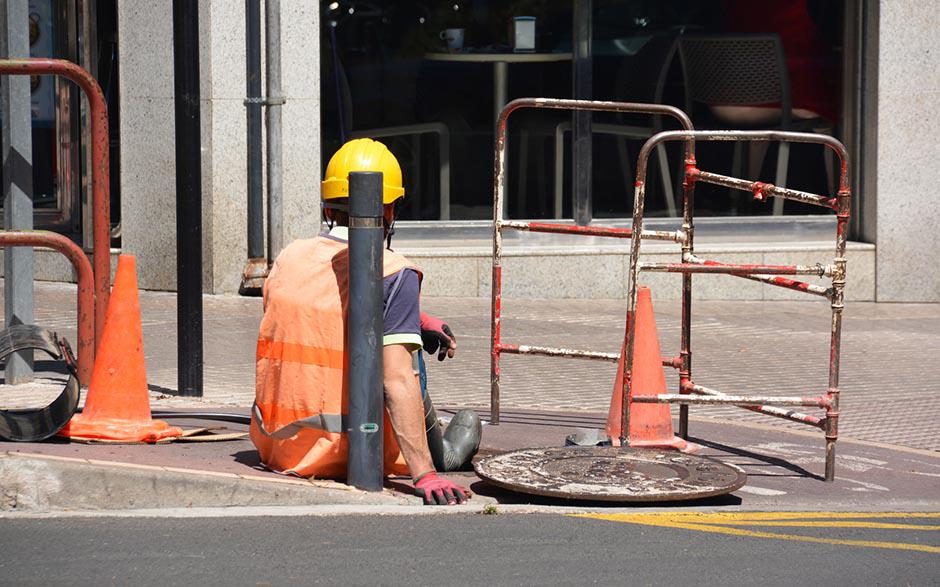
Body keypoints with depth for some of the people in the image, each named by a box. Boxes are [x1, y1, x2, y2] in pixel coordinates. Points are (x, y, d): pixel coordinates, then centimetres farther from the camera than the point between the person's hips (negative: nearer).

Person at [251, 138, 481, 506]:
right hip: (344, 457, -5)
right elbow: (397, 380, -23)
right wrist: (423, 475, -24)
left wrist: (416, 319, 28)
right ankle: (436, 459, 41)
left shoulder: (288, 258, 3)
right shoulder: (395, 276, -14)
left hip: (274, 447, 5)